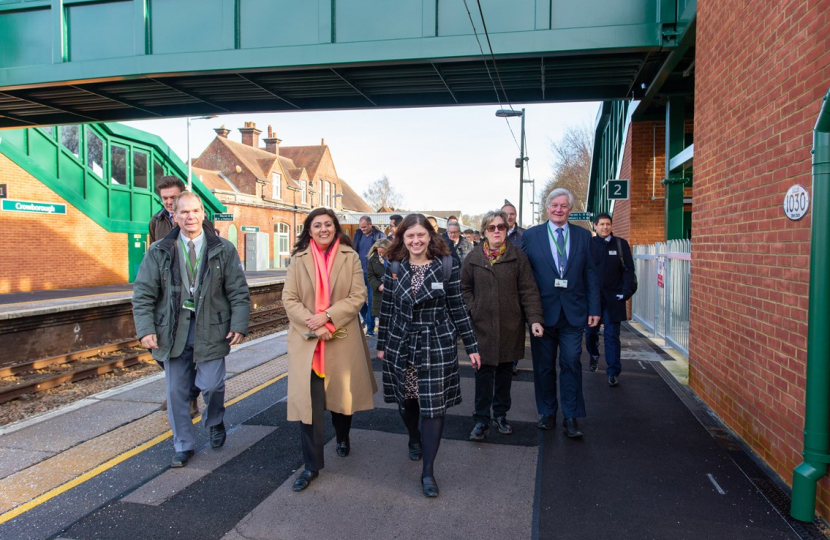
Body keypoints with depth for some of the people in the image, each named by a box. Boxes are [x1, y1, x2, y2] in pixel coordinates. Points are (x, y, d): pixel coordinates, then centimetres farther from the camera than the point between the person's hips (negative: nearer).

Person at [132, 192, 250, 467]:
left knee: (211, 385, -3)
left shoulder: (223, 250, 1)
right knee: (176, 391, 8)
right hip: (173, 330, 2)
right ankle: (183, 445, 26)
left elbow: (239, 292, 0)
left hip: (210, 329, -1)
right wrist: (145, 329, -10)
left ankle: (215, 422, 31)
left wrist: (239, 325, -10)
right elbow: (143, 294, 1)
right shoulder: (159, 252, 2)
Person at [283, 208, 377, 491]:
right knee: (308, 400, -4)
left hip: (342, 338, 1)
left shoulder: (350, 257, 1)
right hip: (306, 340, 0)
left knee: (343, 393, 15)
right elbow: (289, 299, -2)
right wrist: (312, 325, -16)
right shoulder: (298, 259, 2)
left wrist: (327, 317, -17)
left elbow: (358, 296, -6)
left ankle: (342, 438, 45)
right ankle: (312, 465, 8)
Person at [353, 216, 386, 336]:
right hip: (360, 272, 4)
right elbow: (354, 252, 11)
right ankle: (365, 318, 35)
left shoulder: (379, 236, -9)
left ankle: (370, 328, 10)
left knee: (371, 300, 2)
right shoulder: (358, 235, 5)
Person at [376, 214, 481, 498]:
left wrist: (471, 345, -2)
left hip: (437, 345, -2)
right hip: (401, 344, 2)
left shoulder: (447, 265, -6)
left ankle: (428, 471, 7)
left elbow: (457, 308, -2)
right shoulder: (394, 268, 0)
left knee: (434, 406, -3)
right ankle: (414, 439, 45)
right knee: (406, 400, 15)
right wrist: (381, 344, 10)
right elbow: (387, 309, 7)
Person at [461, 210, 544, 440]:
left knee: (505, 370, 11)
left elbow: (529, 290, -4)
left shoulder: (518, 256, 0)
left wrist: (535, 319, -12)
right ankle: (482, 420, 10)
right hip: (482, 324, 0)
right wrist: (473, 310, -2)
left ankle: (501, 415, 27)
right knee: (484, 371, 0)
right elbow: (464, 288, 11)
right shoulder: (474, 257, 3)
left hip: (510, 325, 1)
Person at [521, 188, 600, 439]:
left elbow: (590, 274, 5)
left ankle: (571, 418, 12)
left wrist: (594, 309, 0)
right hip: (542, 311, 0)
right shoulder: (530, 235, 1)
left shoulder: (583, 236, 5)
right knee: (544, 366, 10)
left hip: (573, 312, 0)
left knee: (571, 364, 2)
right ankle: (547, 413, 25)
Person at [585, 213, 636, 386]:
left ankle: (613, 372, 5)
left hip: (613, 298, -1)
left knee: (612, 335, -1)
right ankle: (594, 356, 42)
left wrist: (627, 290, -10)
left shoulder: (621, 244, 3)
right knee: (590, 331, 14)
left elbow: (628, 269, 1)